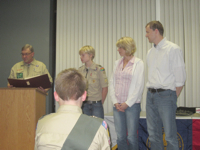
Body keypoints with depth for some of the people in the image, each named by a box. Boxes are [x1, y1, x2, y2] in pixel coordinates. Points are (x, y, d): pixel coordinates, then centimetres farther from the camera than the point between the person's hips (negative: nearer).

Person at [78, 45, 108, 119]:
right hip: (84, 104, 4)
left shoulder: (99, 69, -7)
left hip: (96, 104, -4)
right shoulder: (80, 70, 6)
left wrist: (100, 103, 0)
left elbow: (104, 88, -4)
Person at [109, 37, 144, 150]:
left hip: (132, 105, -4)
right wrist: (115, 101, -1)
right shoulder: (117, 63, 12)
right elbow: (112, 82, 11)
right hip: (118, 105, 5)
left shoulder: (138, 63, -4)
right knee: (120, 137, 7)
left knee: (132, 137, 1)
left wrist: (127, 103, -10)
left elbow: (140, 86, -8)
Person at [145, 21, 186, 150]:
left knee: (170, 135, -4)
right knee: (153, 134, 13)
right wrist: (151, 92, 8)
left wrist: (173, 98, -8)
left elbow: (180, 77, -9)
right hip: (151, 95, 7)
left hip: (165, 95, -7)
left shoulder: (173, 49, -7)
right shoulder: (150, 52, 14)